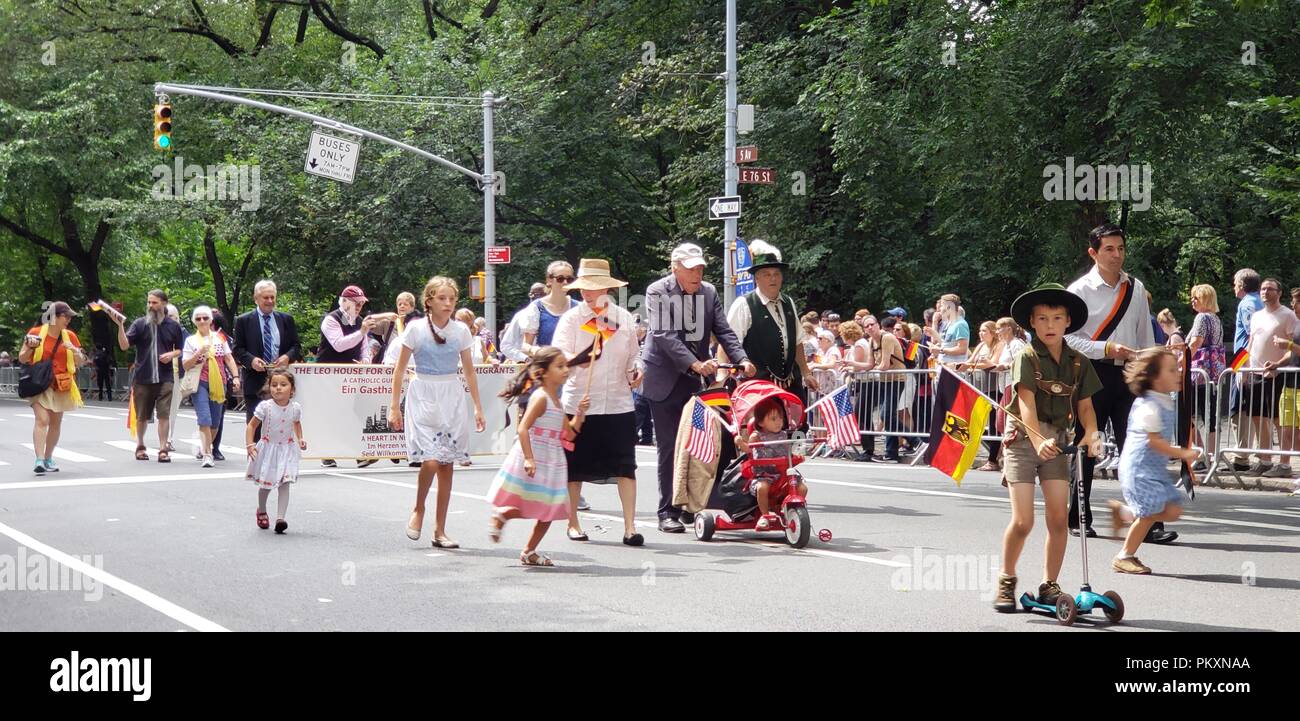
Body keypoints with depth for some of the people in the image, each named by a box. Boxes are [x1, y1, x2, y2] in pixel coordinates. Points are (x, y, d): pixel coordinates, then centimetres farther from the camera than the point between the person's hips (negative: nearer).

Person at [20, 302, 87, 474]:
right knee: (42, 419, -17)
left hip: (61, 386, 4)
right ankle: (39, 460, -22)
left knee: (56, 422, 9)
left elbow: (81, 362, 9)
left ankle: (48, 458, 22)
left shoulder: (70, 336, 6)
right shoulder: (36, 333, -2)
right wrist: (30, 348, -17)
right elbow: (22, 359, 4)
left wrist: (74, 350, -10)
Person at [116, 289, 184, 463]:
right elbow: (124, 345, -6)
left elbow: (180, 350, 16)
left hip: (164, 378, 0)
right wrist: (120, 325, -20)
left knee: (164, 415, -7)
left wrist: (171, 355, -6)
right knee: (142, 416, 10)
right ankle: (140, 447, 28)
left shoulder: (173, 326, 7)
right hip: (142, 378, 0)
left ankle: (163, 450, -5)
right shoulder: (140, 323, 2)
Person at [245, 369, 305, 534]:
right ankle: (261, 510, 40)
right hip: (268, 448, -1)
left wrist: (300, 438, 2)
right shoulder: (265, 407, -16)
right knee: (265, 484, 13)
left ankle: (280, 518, -14)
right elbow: (252, 425, -8)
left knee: (284, 484, -11)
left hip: (287, 450, 1)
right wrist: (249, 445, -18)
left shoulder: (295, 408, -7)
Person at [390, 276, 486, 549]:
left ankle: (440, 531, 11)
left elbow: (469, 371, 12)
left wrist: (478, 407, 11)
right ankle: (418, 509, 12)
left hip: (452, 397, 3)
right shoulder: (416, 329, -4)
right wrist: (394, 406, -2)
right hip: (423, 396, -3)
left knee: (447, 464, 3)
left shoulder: (460, 330, 4)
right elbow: (400, 369, 1)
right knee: (431, 460, -17)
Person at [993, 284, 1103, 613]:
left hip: (1057, 440, 4)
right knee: (1023, 521, -8)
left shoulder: (1078, 362, 5)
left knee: (1058, 518, -2)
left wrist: (1092, 434, -16)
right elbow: (1027, 403, -20)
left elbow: (1084, 404, 4)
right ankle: (1006, 580, 14)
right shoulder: (1027, 357, -9)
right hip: (1023, 437, -4)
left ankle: (1050, 585, 11)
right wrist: (1037, 440, -34)